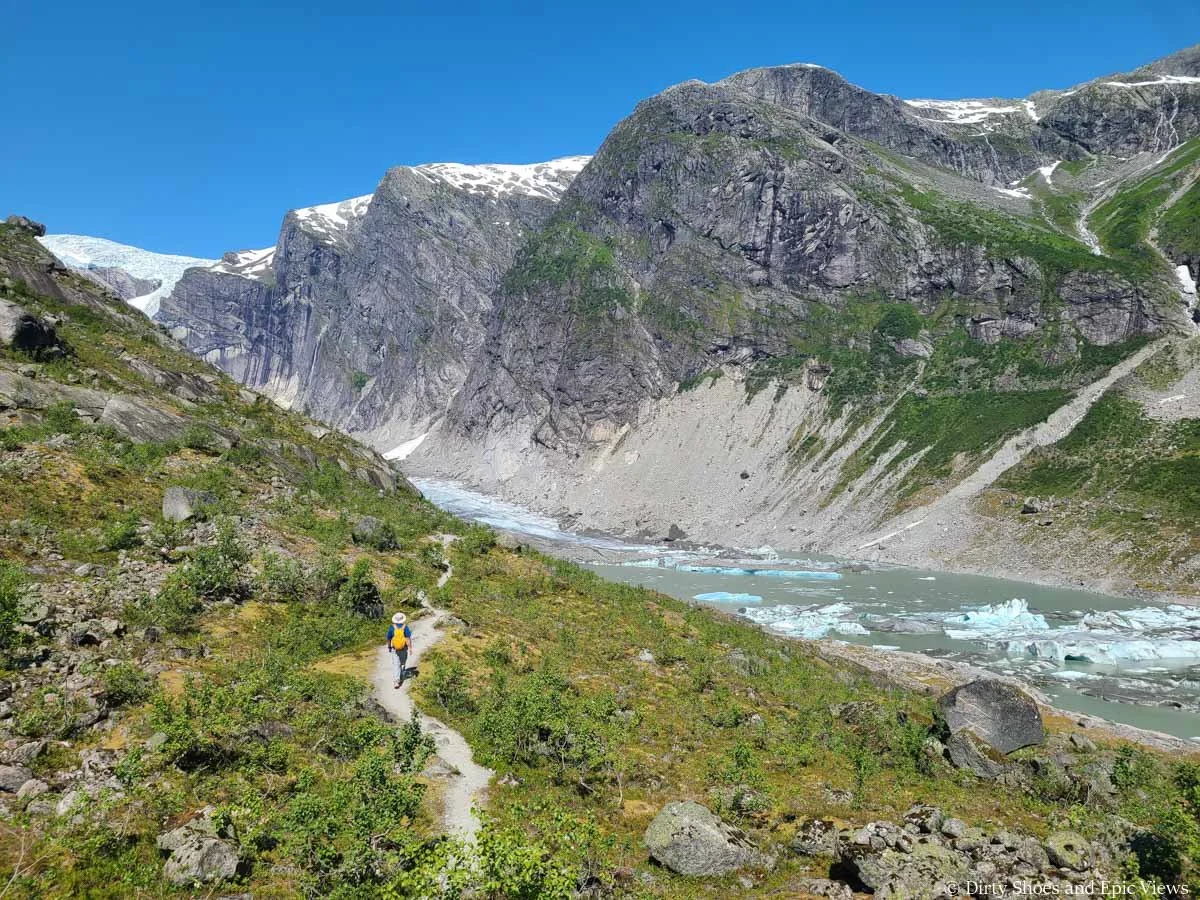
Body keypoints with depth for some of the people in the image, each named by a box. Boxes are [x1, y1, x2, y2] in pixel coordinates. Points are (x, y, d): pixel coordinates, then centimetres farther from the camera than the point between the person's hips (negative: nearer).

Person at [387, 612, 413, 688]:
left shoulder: (392, 627, -6)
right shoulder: (405, 627, -9)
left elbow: (389, 639, 3)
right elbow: (408, 639, -12)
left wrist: (389, 647, 17)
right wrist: (410, 648, -6)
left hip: (394, 649, -1)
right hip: (404, 649, 1)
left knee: (396, 665, -2)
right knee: (403, 664, 22)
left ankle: (395, 681, -14)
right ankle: (401, 678, 35)